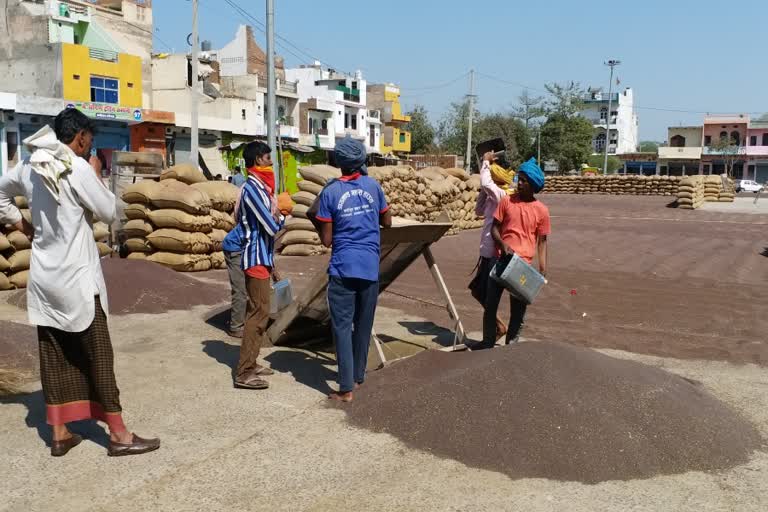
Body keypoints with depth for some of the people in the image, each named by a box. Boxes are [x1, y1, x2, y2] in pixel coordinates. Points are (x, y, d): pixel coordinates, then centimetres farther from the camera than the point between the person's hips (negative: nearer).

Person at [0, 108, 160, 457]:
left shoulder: (30, 167, 7)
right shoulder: (78, 168, -14)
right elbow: (110, 212, -9)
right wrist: (97, 175, 1)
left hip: (43, 278, 7)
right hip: (77, 277, -7)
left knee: (54, 355, 11)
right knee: (99, 355, 0)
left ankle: (59, 434, 19)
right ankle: (118, 435, 7)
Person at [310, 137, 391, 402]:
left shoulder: (330, 192, -6)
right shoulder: (373, 185, 3)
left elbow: (327, 240, -5)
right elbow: (387, 222, 15)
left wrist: (316, 220, 12)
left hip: (343, 268, -4)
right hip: (370, 267, 4)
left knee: (342, 326, 0)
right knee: (364, 325, 15)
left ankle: (346, 388, -2)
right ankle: (358, 377, 29)